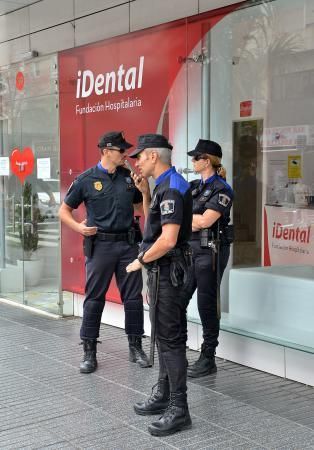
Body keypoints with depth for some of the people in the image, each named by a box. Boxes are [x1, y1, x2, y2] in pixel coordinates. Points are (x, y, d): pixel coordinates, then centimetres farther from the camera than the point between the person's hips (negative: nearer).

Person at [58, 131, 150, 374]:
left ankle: (136, 347, 21)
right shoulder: (86, 179, -2)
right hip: (100, 244, -3)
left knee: (133, 297, 7)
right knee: (94, 298, 2)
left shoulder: (129, 177, 7)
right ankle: (89, 351, 13)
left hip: (128, 243, 3)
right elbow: (64, 210, 5)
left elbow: (141, 206, 19)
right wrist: (78, 226, -13)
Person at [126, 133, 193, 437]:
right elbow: (152, 225, 23)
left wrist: (140, 261, -13)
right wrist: (145, 193, 11)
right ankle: (163, 396, 29)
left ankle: (178, 410, 1)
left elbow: (168, 239, -27)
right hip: (160, 270, 11)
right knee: (164, 335, 17)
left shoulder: (171, 187, -19)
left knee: (170, 339, -6)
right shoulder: (164, 185, 13)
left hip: (167, 271, -11)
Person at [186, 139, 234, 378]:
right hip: (191, 248, 7)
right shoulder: (194, 186, 12)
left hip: (211, 250, -7)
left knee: (207, 304, -1)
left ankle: (208, 359, 10)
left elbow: (205, 221, -16)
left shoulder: (221, 189, -10)